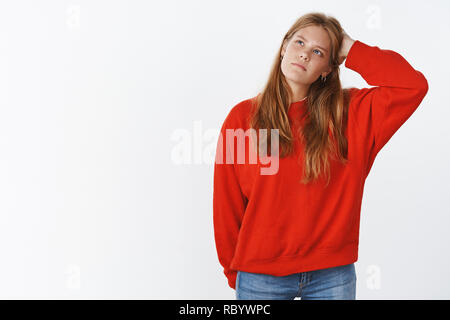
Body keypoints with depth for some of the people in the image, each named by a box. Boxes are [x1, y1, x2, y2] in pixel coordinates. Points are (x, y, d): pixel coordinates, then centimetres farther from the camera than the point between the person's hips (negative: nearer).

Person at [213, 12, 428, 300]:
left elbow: (413, 85, -12)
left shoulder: (349, 112, 1)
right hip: (260, 274, 0)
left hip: (332, 275, 1)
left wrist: (351, 49, -6)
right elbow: (227, 204, 1)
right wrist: (233, 270, 2)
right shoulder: (243, 117, -1)